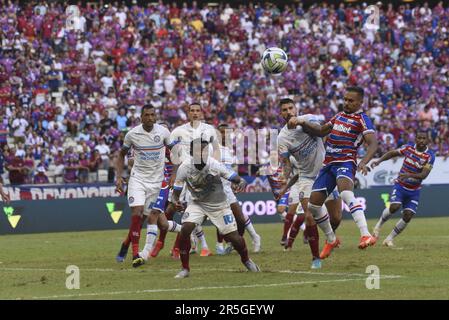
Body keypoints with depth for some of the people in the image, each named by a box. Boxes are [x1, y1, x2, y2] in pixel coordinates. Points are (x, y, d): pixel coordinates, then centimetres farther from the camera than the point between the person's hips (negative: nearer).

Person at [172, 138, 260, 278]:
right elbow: (177, 190, -8)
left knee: (234, 237, -1)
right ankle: (185, 268, -5)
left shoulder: (214, 165, -25)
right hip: (197, 203, 1)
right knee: (185, 229, -22)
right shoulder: (185, 167, -20)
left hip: (218, 205, -1)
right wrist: (176, 201, -30)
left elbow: (238, 179, -20)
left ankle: (246, 260, 34)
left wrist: (241, 183, -43)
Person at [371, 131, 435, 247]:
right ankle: (379, 225, 3)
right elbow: (392, 153, 9)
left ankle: (389, 239, 9)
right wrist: (379, 161, -5)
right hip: (400, 185, 0)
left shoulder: (430, 156, -13)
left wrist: (409, 175, -38)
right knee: (394, 207, -24)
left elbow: (424, 175, -22)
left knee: (407, 217, -7)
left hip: (414, 191, 0)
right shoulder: (408, 148, -6)